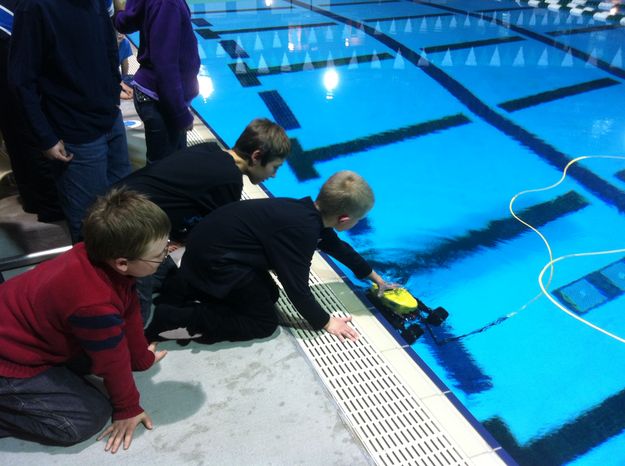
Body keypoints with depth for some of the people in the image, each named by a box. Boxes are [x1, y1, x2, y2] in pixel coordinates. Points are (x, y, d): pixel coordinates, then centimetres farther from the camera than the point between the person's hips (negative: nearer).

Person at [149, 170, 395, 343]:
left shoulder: (310, 212, 2)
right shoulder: (301, 230, -27)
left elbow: (338, 246, 19)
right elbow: (297, 288, -19)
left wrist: (377, 278, 31)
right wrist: (325, 322, -1)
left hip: (213, 244, 10)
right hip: (214, 256, -9)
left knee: (269, 295, 20)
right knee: (264, 323, 0)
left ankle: (182, 289, 17)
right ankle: (168, 316, -9)